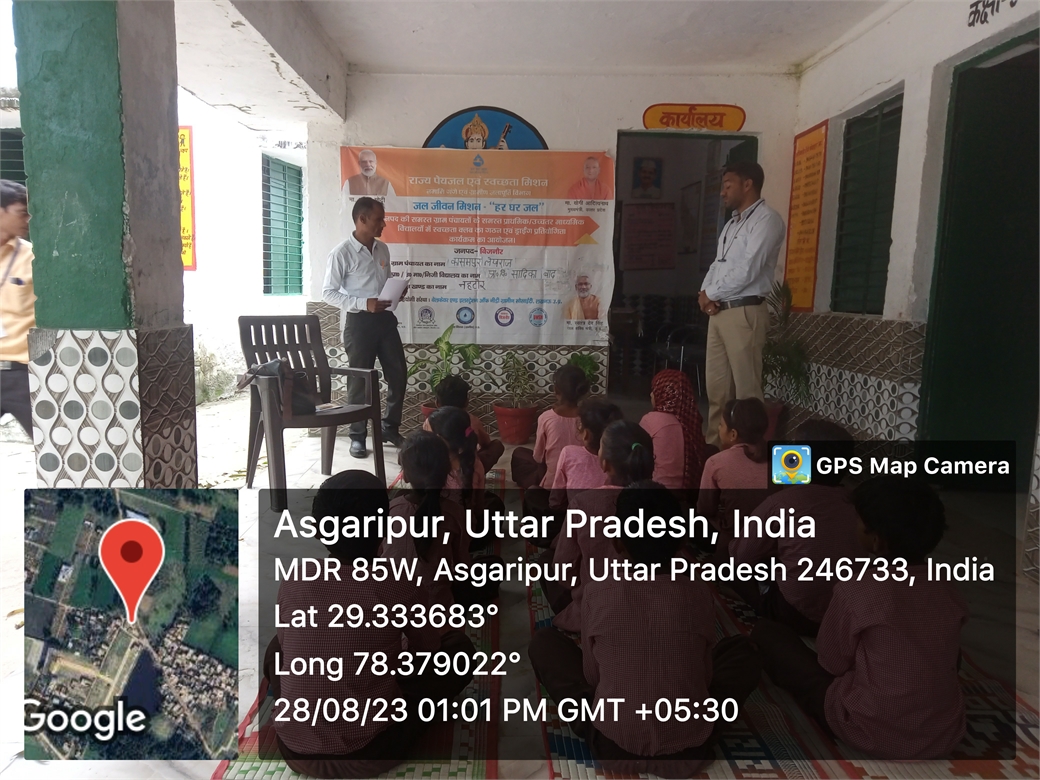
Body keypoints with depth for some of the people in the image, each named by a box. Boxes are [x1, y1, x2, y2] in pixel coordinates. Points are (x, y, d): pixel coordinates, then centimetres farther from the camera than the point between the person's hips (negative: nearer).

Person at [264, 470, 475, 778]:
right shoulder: (399, 588, -14)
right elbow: (429, 649, 5)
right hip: (369, 753, -3)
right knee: (460, 649, 10)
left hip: (295, 751, 4)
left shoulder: (292, 583, -6)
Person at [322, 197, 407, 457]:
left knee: (398, 374, 8)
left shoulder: (382, 249, 9)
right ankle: (358, 437, 16)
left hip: (385, 318, 6)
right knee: (360, 379, 2)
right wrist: (364, 303, -22)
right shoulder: (342, 253, -11)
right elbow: (328, 293, -12)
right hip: (358, 321, -6)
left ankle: (390, 428, 25)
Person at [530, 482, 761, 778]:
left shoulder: (598, 592, -12)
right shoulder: (699, 593, -9)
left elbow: (591, 676, 0)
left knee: (544, 642, 14)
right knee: (742, 651, 23)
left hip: (612, 748, -1)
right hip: (690, 751, 1)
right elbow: (704, 677, 4)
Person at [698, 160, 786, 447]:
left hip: (744, 312, -8)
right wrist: (705, 293, 0)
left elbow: (747, 271, -16)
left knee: (746, 389, -5)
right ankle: (715, 444, 17)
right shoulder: (731, 224, 22)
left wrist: (710, 294, -6)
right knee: (716, 386, 9)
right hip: (718, 312, 8)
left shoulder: (766, 220, -7)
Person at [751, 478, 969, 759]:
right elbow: (950, 659, 13)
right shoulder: (948, 590, -5)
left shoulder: (856, 591, -21)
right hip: (947, 737, 6)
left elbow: (831, 662, -5)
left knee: (766, 632, 2)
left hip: (875, 736, -5)